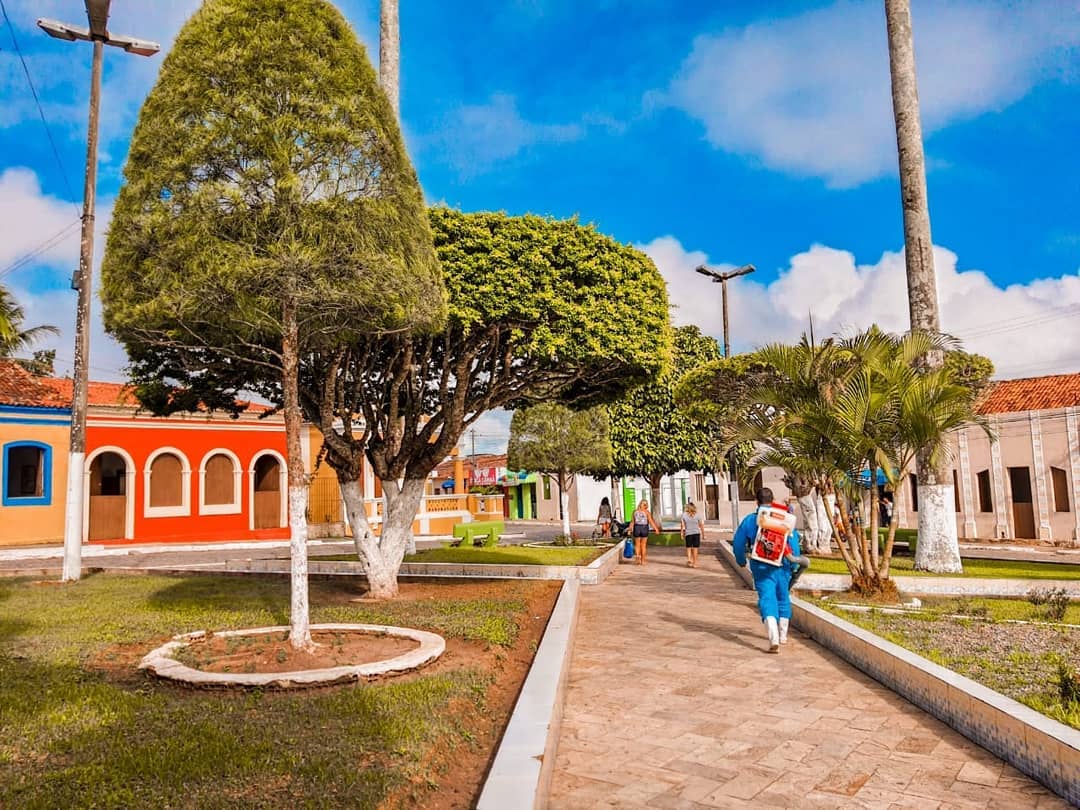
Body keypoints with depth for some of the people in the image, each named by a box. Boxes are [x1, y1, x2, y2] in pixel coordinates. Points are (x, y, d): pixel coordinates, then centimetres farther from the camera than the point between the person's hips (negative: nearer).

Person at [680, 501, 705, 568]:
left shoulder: (684, 515, -3)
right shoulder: (697, 515, -3)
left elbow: (682, 525, -5)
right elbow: (701, 525, -4)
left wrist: (682, 534, 2)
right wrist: (703, 534, 4)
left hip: (688, 534, 0)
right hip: (696, 533, 0)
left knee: (688, 547, 16)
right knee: (695, 548, 7)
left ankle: (689, 559, -4)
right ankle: (694, 563, 10)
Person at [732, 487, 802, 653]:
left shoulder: (749, 520, -2)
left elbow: (738, 543, 4)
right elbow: (794, 541, -3)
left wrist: (741, 560, 21)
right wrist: (795, 562, 6)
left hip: (761, 568, -2)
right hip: (782, 566, 2)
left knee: (767, 599, -7)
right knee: (783, 598, 19)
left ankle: (774, 640, -25)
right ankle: (783, 635, 33)